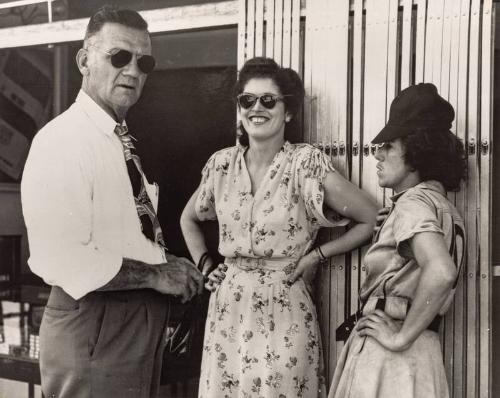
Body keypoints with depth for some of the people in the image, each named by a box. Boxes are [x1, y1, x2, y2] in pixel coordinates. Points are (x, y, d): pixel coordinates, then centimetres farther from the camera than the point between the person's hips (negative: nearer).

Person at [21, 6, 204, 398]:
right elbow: (64, 261, -26)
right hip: (94, 325, -9)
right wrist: (156, 274, -20)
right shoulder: (62, 140, -18)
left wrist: (169, 266, 0)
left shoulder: (121, 139, 12)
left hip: (142, 317, 9)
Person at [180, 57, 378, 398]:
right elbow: (189, 219, 22)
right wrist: (205, 265, 10)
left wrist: (316, 255, -7)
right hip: (227, 312, 4)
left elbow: (371, 219, -6)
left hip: (283, 314, -4)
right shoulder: (222, 164, 4)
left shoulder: (307, 165, -10)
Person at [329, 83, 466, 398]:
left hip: (389, 357, -9)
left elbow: (441, 272, -29)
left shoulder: (413, 201, -12)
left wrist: (401, 336, -20)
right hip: (423, 349, 9)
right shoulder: (443, 206, 15)